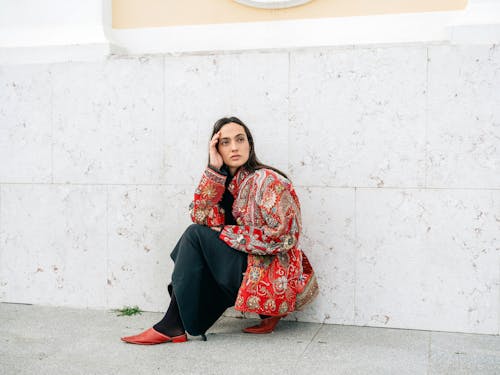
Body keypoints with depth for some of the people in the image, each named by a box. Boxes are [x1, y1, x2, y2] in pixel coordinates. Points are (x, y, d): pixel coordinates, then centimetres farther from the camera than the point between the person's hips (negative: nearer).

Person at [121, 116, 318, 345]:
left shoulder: (267, 180, -12)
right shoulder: (229, 181, 9)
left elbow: (278, 234, -18)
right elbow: (201, 218, -5)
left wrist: (225, 233, -10)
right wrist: (214, 169, -12)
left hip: (271, 277, -8)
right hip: (247, 265, 8)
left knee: (195, 235, -12)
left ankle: (172, 326, -7)